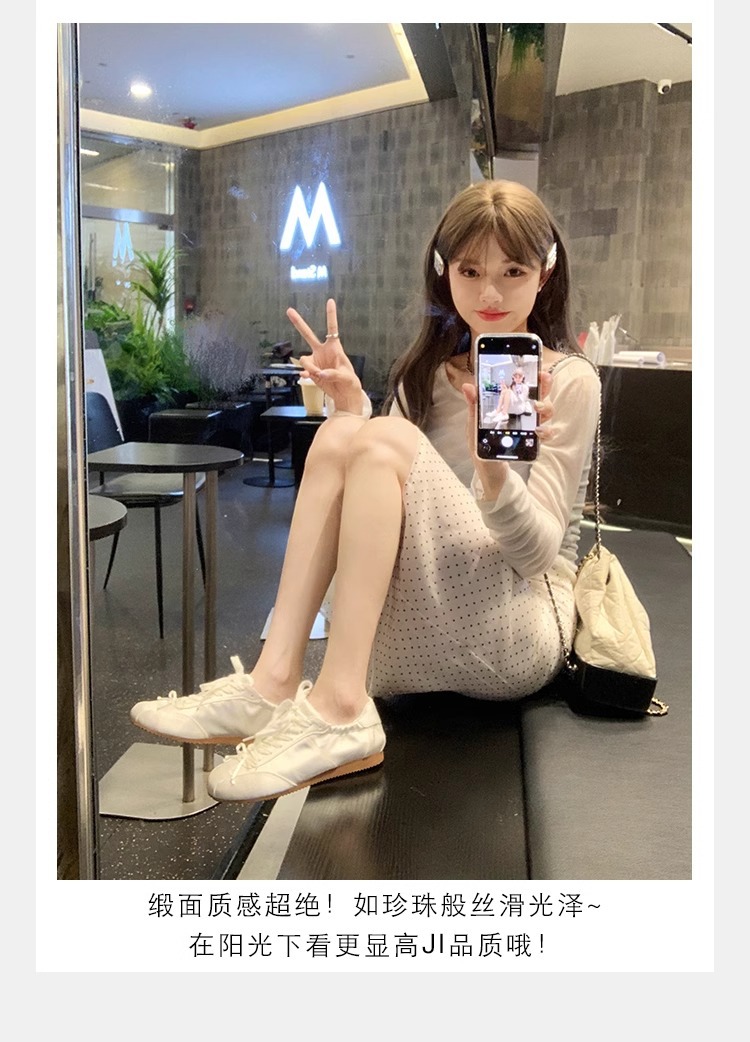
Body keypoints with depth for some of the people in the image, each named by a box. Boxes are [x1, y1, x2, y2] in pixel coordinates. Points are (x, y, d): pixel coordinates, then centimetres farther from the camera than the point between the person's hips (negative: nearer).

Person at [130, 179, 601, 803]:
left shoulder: (569, 381, -2)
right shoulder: (428, 371, 14)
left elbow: (539, 551, -11)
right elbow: (382, 511, 8)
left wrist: (495, 472, -32)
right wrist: (351, 410, -7)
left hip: (517, 633, -5)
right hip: (411, 640, 5)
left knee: (385, 439, -24)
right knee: (339, 434, -16)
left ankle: (338, 708, -30)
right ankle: (274, 683, -25)